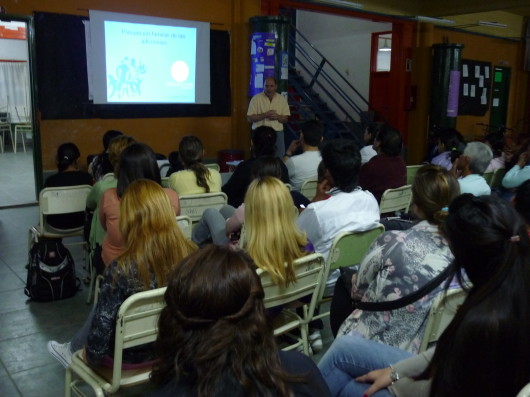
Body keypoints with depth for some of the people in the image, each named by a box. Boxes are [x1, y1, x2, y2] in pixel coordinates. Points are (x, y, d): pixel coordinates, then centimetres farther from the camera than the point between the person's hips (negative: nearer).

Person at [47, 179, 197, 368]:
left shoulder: (122, 269, -32)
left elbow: (102, 325, -23)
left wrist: (92, 355, -2)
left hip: (130, 357, -4)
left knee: (98, 310, 27)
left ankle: (73, 351, 53)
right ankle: (75, 349, 52)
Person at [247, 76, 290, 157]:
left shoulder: (282, 99, 7)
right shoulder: (256, 98, -1)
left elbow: (286, 119, 9)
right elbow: (249, 118, -5)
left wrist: (277, 117, -12)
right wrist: (265, 115, -15)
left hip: (277, 133, 2)